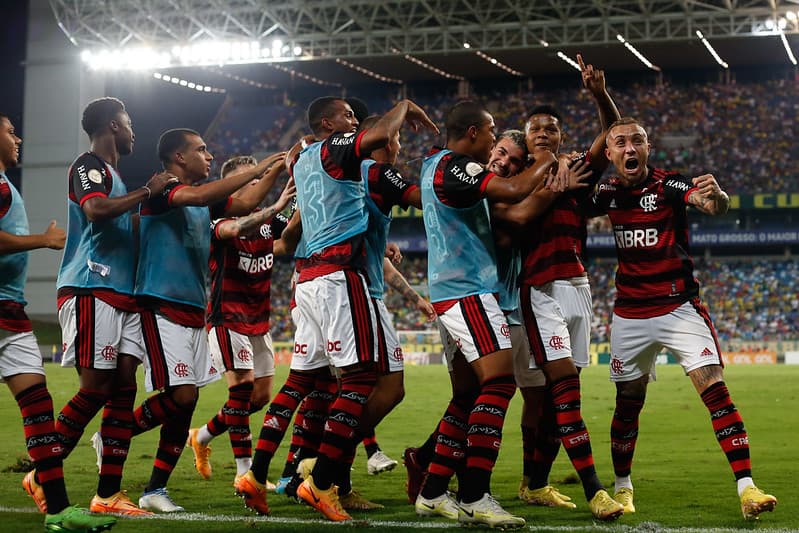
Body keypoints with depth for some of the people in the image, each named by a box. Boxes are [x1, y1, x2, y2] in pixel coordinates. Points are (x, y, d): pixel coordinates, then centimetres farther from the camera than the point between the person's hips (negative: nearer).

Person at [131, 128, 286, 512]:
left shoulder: (204, 199, 15)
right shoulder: (160, 190, -10)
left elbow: (245, 203, 18)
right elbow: (199, 196, -27)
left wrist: (276, 169, 8)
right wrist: (256, 169, -23)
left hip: (194, 312, 8)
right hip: (162, 308, -8)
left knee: (186, 402, 5)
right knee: (181, 396, -15)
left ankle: (155, 490, 12)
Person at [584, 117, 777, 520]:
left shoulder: (670, 184, -12)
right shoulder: (607, 192, 1)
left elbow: (716, 207, -29)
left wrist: (716, 195, -55)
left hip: (679, 308, -3)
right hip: (630, 316, 4)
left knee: (716, 391, -15)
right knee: (628, 405, 11)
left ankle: (747, 490, -17)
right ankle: (622, 488, 29)